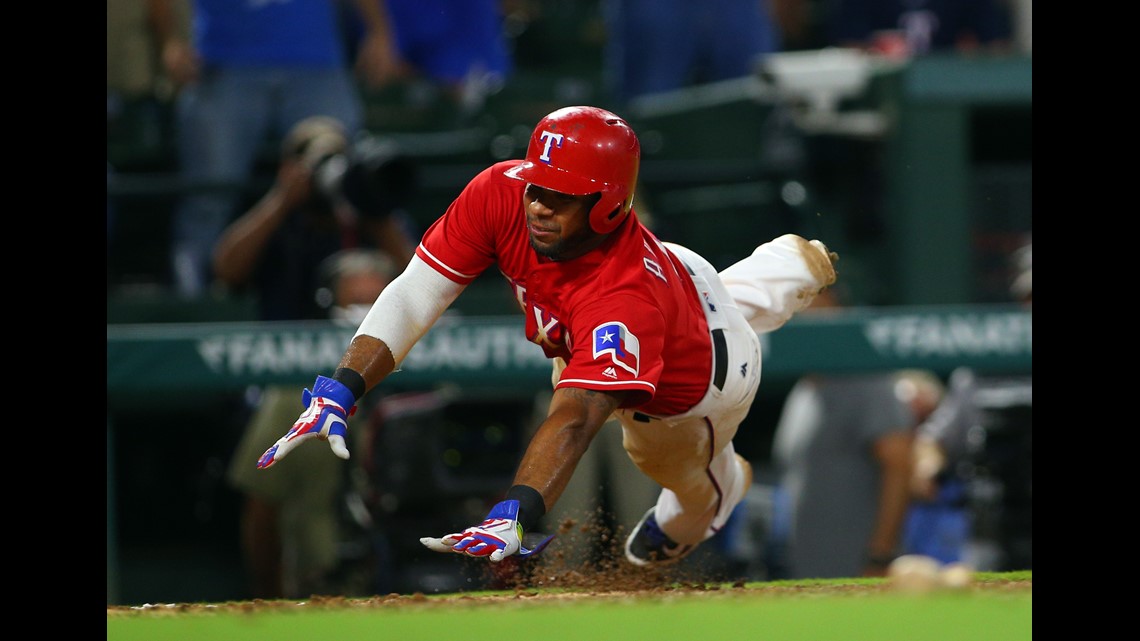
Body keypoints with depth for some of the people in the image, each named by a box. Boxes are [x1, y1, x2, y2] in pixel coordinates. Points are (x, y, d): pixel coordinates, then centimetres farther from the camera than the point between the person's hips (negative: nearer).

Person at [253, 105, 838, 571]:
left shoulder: (625, 300, -53)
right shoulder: (500, 193, -37)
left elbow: (574, 419, -64)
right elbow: (415, 295, -34)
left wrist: (512, 518, -78)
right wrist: (338, 393, -46)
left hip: (699, 380, -7)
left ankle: (718, 488, 56)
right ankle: (793, 267, 69)